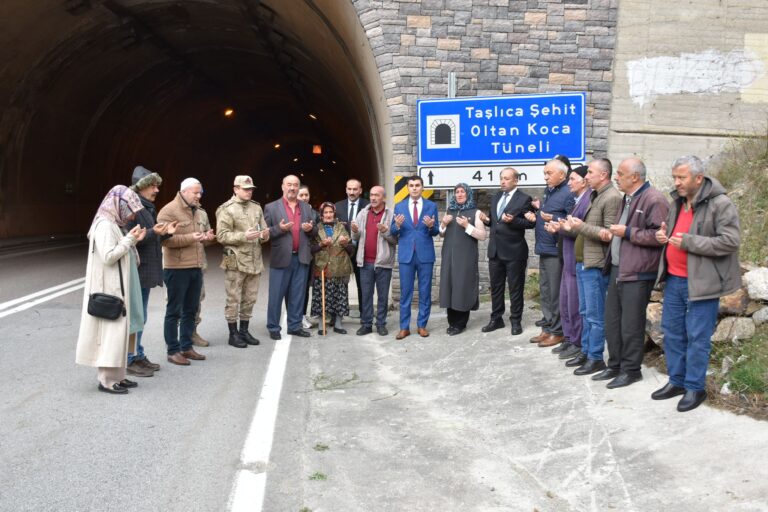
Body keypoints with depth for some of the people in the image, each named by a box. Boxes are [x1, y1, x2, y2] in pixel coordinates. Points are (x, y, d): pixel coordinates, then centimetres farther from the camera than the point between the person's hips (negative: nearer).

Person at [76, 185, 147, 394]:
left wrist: (133, 240, 6)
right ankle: (107, 380, -1)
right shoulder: (105, 225, -15)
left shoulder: (115, 224, 14)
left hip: (118, 288, 10)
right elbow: (108, 256, -23)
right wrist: (129, 240, -16)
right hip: (110, 289, -10)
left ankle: (116, 375, 17)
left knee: (120, 330, 11)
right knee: (111, 330, -7)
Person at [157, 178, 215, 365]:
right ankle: (173, 351, 9)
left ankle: (186, 347, 24)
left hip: (196, 268, 8)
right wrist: (190, 238, -26)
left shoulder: (196, 211, 16)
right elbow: (165, 239, -19)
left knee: (191, 310, 14)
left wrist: (205, 237, 6)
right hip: (177, 269, -8)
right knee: (174, 311, 1)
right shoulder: (169, 211, -11)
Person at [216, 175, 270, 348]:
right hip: (235, 261, -6)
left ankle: (244, 330, 25)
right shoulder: (226, 209, -7)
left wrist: (264, 235, -8)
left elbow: (263, 230, 16)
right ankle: (233, 334, 10)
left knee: (250, 299, 13)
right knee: (233, 299, 1)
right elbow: (221, 235, -12)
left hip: (255, 261, 6)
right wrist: (244, 236, -22)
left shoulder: (257, 207, 12)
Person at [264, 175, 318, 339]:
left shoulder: (307, 208, 12)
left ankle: (295, 326, 19)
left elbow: (314, 232, 15)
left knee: (298, 295, 9)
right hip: (281, 258, -3)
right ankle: (273, 327, 12)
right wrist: (279, 228, -19)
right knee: (276, 295, 1)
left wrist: (310, 228, -7)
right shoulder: (271, 207, 0)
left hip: (301, 258, 4)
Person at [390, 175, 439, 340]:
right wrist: (397, 225, -16)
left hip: (425, 254, 0)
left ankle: (422, 325, 15)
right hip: (406, 254, 0)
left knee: (425, 292, 5)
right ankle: (404, 327, 10)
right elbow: (393, 232, 5)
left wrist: (431, 226, -18)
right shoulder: (399, 206, 5)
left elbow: (436, 232, 3)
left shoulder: (431, 206, 3)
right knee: (405, 292, 4)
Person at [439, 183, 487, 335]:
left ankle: (460, 324, 7)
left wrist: (467, 226, -17)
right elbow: (441, 234, 18)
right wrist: (443, 224, -1)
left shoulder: (475, 212, 0)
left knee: (463, 287, -2)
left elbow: (482, 235, -6)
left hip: (466, 257, -4)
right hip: (449, 255, 4)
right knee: (449, 286, 4)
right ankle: (452, 322, 13)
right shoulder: (449, 211, 14)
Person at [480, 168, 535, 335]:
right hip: (495, 249, 7)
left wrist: (512, 221, -25)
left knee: (515, 288, 4)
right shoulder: (495, 197, 14)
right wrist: (487, 220, -2)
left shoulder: (524, 199, -8)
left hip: (514, 251, -6)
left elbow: (530, 222, -12)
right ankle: (496, 319, 23)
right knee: (495, 286, 13)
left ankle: (516, 321, 14)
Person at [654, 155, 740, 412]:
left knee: (697, 337, 0)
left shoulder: (721, 204, -14)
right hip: (674, 279, 8)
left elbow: (730, 241, -21)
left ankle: (695, 388, 13)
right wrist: (665, 235, 4)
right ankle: (676, 381, 27)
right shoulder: (677, 202, 11)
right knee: (672, 331, 14)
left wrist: (689, 242, -23)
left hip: (701, 282, -8)